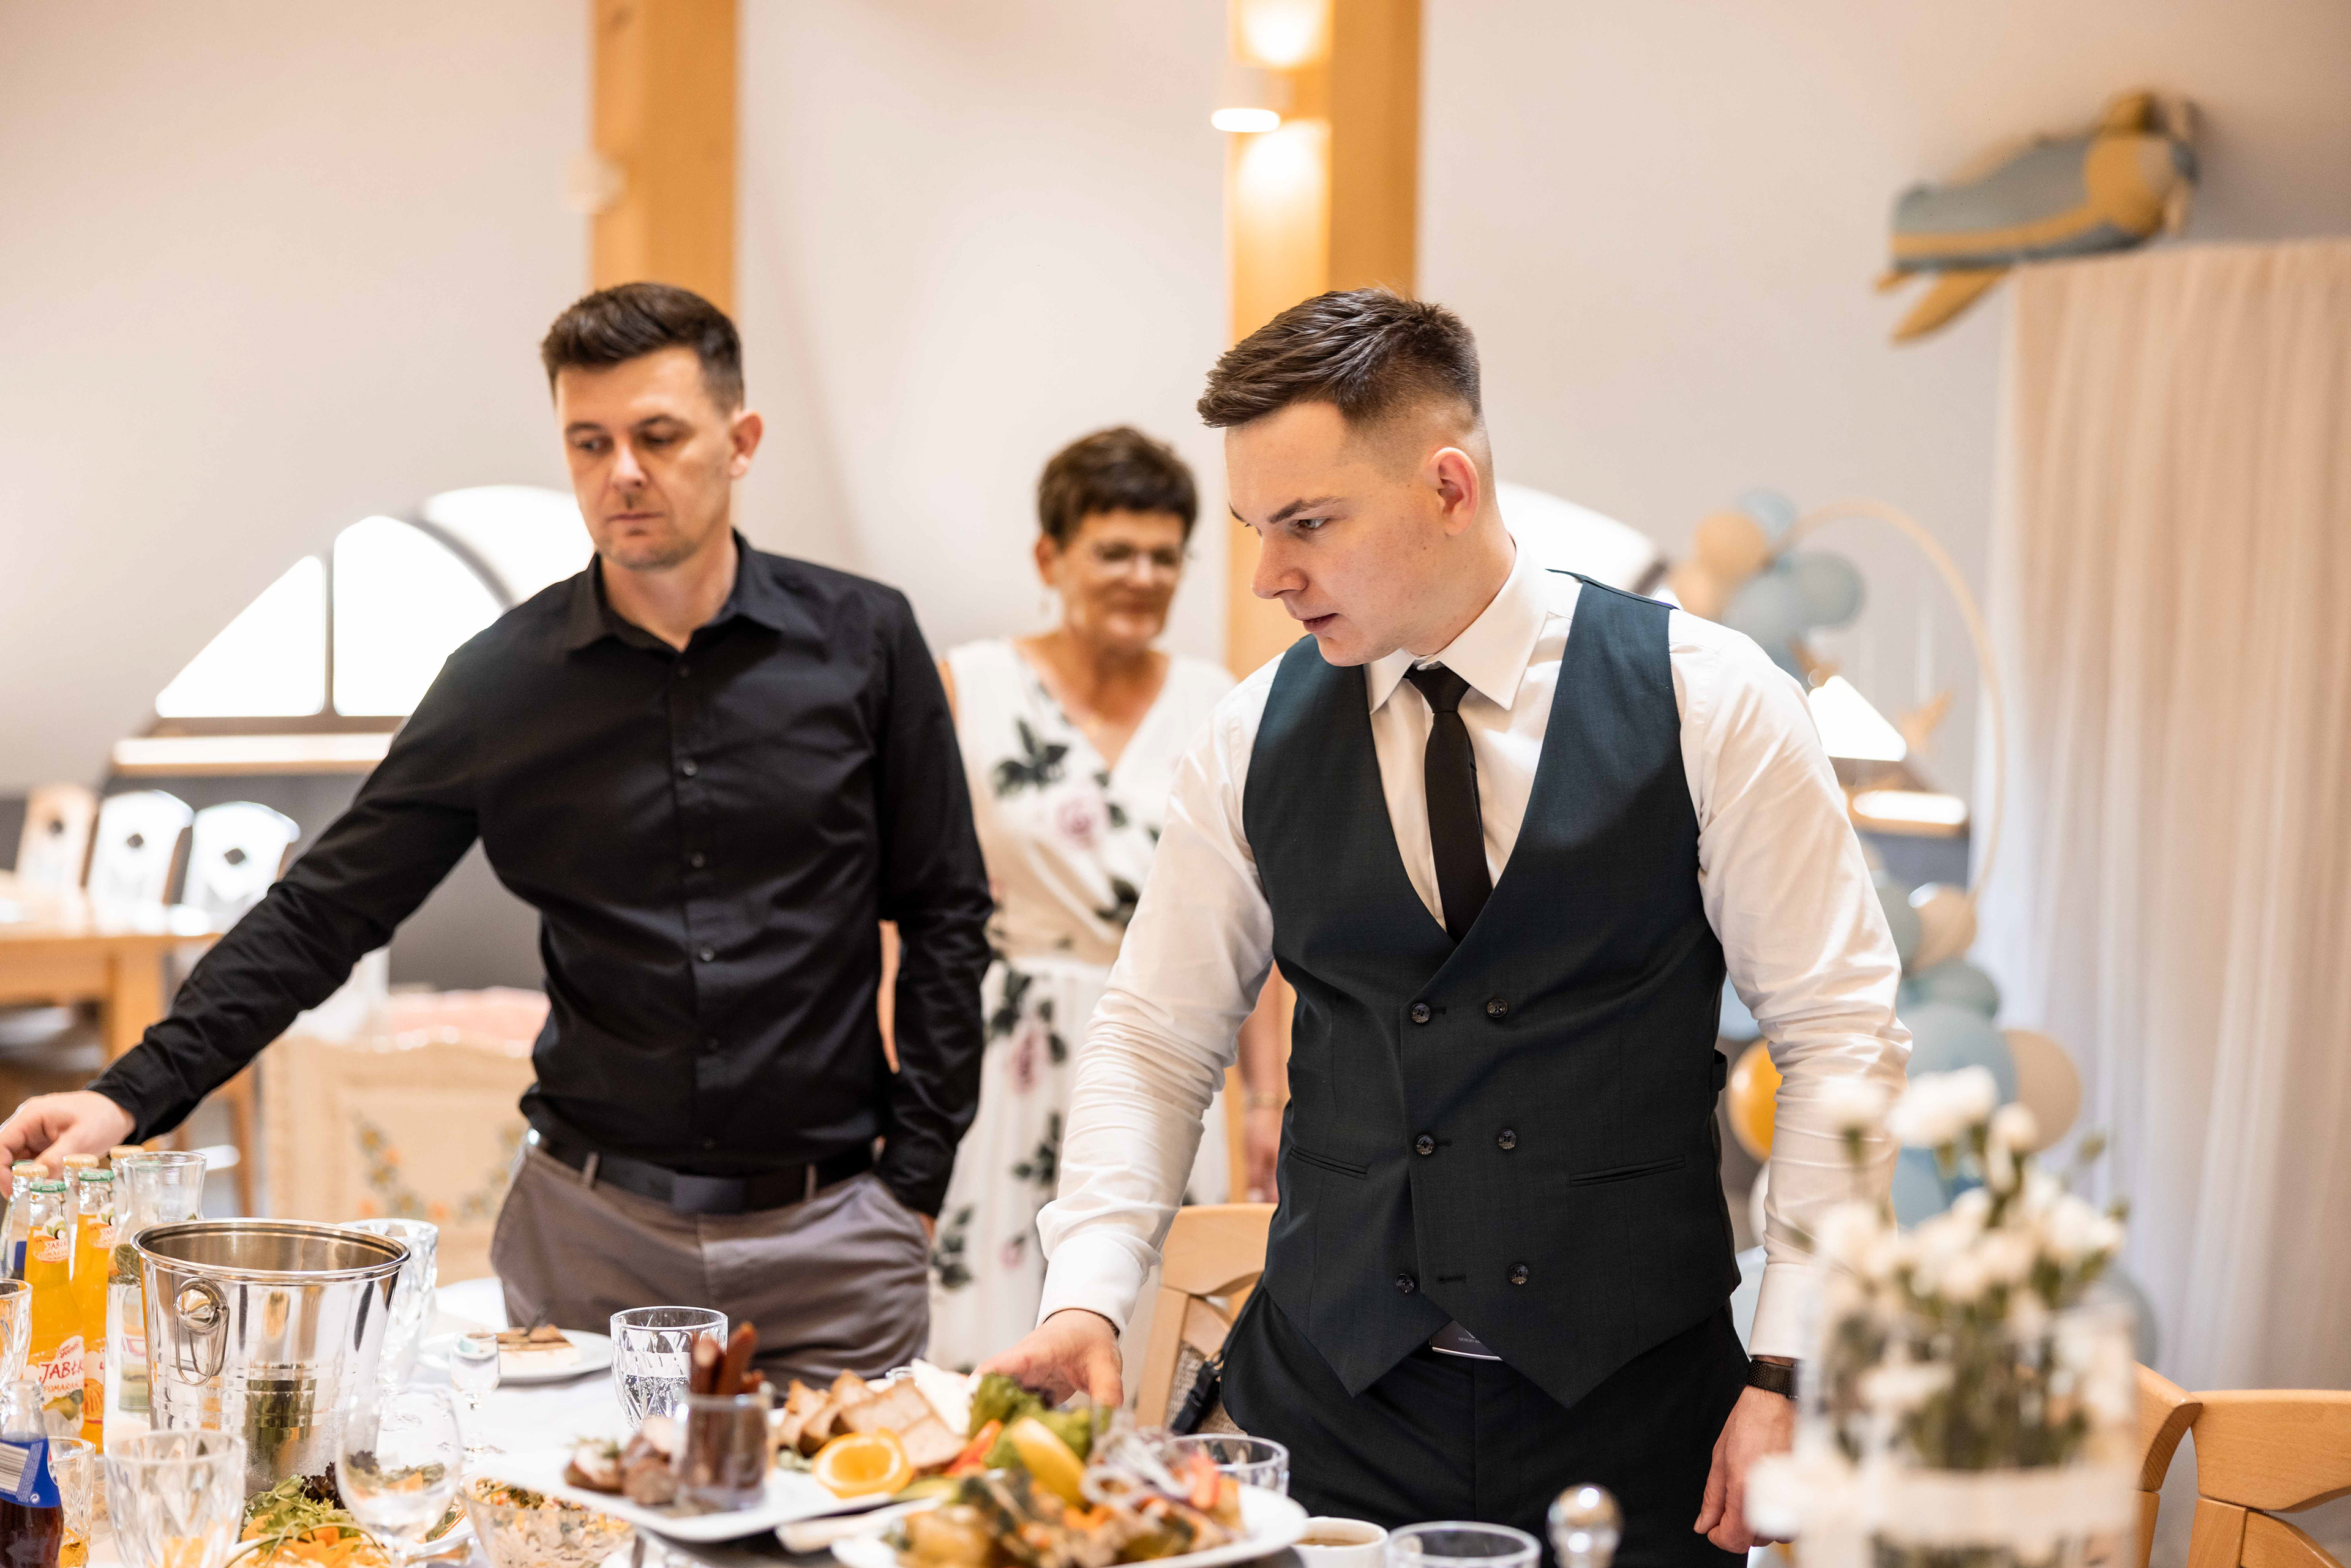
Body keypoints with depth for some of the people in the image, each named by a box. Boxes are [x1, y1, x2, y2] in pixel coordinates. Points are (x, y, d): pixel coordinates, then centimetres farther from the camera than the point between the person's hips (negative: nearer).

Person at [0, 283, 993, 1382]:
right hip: (591, 1227, 1)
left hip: (828, 1230, 0)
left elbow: (944, 918, 4)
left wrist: (913, 1178, -1)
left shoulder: (863, 641, -1)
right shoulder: (503, 683, 0)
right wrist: (133, 1096, -9)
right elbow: (324, 913, 2)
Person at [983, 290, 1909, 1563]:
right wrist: (1087, 1294, -8)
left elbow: (1838, 1034, -4)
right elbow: (1154, 1038, 8)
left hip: (1634, 1410, -2)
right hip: (1331, 1398, 2)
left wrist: (1789, 1372, -10)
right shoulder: (1255, 739, 2)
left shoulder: (1709, 701, -6)